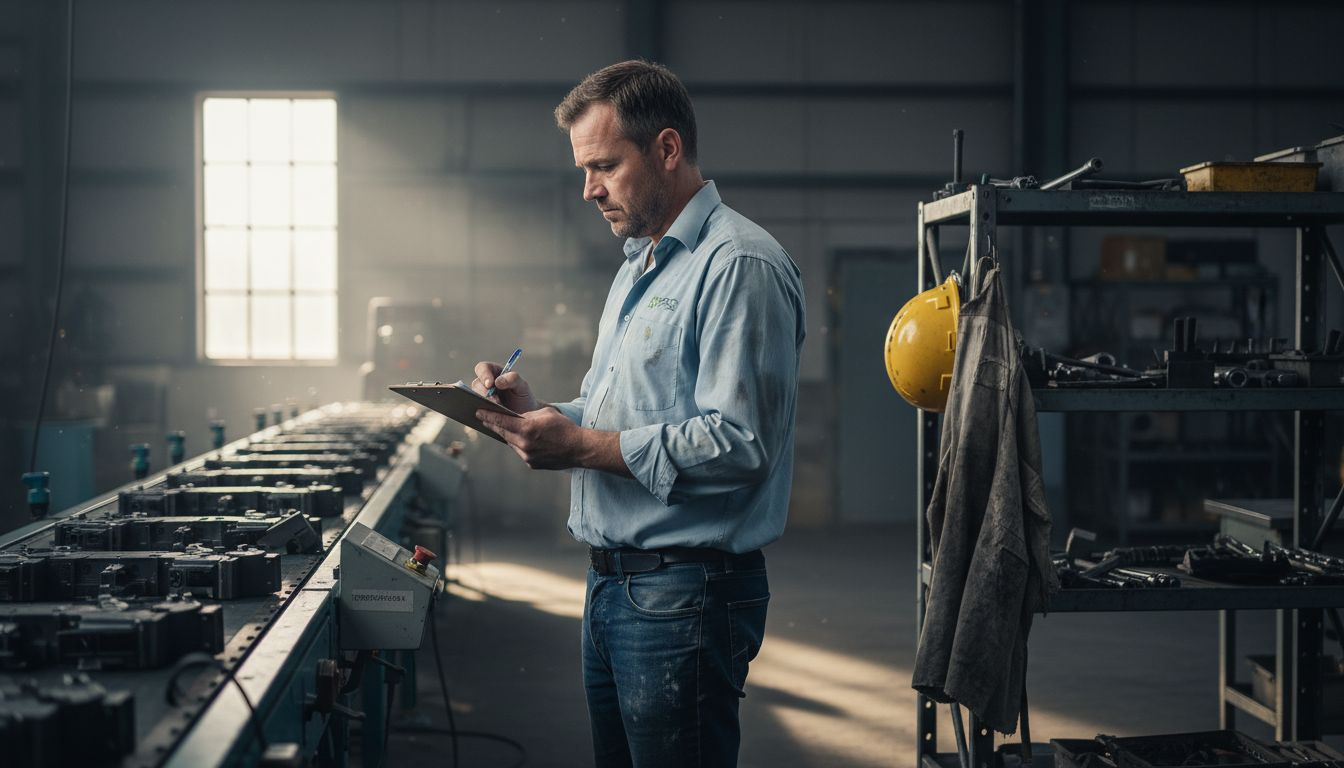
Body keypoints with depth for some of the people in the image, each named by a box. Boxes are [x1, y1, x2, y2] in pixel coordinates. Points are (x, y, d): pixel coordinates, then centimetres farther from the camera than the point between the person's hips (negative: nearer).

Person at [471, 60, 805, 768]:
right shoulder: (639, 266, 20)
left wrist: (581, 447, -20)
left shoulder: (740, 264, -14)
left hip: (685, 595, -10)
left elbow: (738, 442, -23)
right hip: (614, 583, 10)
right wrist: (535, 411, 6)